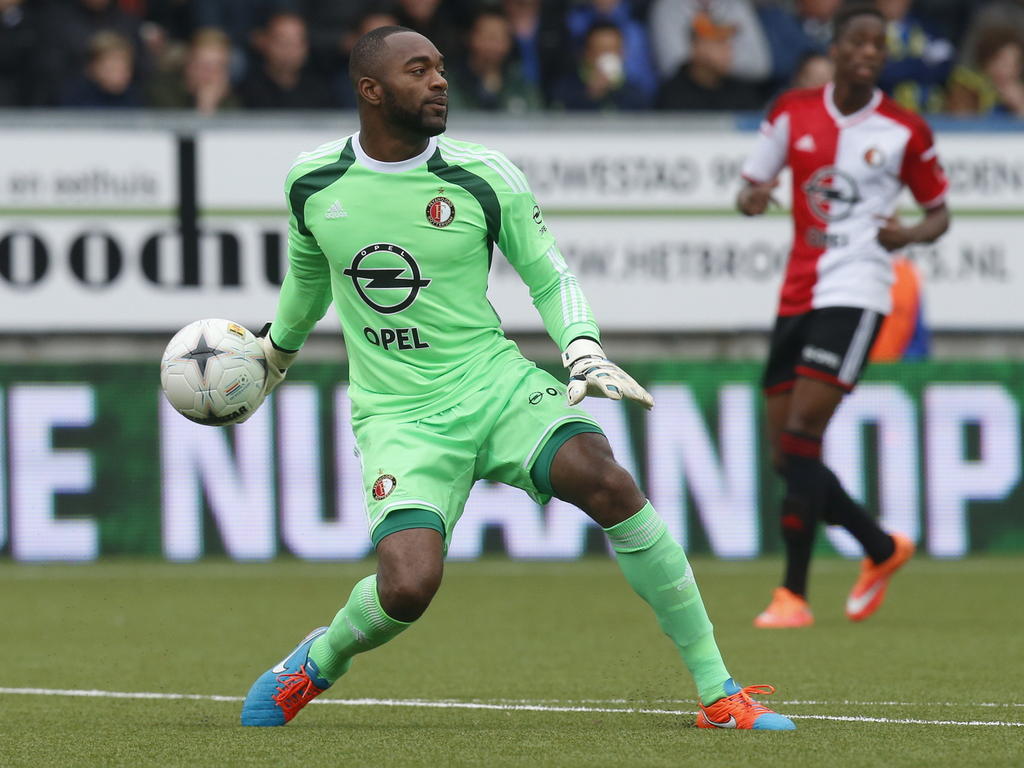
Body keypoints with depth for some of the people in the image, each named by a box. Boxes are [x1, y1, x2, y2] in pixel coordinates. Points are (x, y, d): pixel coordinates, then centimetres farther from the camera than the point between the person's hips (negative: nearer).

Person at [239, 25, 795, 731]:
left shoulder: (483, 177, -4)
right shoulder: (311, 183, 0)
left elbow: (548, 275, 7)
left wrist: (585, 355, -12)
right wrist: (278, 349, 39)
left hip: (496, 385, 0)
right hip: (399, 419, 0)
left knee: (608, 483, -27)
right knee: (408, 587, -24)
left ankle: (718, 693, -19)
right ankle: (318, 663, 13)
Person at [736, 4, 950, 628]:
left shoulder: (905, 131, -1)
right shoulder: (793, 113, 7)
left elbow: (939, 211, 9)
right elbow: (750, 189, 13)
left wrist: (911, 235, -13)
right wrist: (753, 198, -12)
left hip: (855, 292, -5)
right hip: (798, 292, 5)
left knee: (801, 435, -18)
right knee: (786, 455, 4)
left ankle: (794, 594, -15)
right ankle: (882, 548, 27)